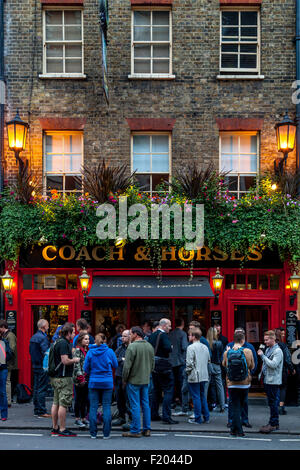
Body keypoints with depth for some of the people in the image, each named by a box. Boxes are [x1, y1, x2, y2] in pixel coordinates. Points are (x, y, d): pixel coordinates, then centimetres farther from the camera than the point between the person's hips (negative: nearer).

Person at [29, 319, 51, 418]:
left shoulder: (33, 337, 12)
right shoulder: (43, 337, -16)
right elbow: (46, 353, -20)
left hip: (35, 366, 9)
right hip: (42, 367, -9)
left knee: (36, 388, 12)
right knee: (42, 389, -6)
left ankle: (36, 410, 17)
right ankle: (42, 412, -5)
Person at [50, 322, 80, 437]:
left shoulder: (58, 342, 15)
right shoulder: (63, 343, -16)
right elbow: (65, 361, -23)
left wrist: (72, 359, 20)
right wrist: (75, 360, -6)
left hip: (56, 377, 10)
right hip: (64, 378, -10)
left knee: (56, 403, 13)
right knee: (63, 404, -7)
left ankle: (55, 428, 19)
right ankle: (62, 429, -4)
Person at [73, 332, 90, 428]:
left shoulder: (88, 350, 14)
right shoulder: (77, 350, -9)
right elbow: (77, 365, -14)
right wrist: (80, 378, -19)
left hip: (87, 378, 7)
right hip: (79, 379, -7)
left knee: (85, 399, 9)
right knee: (79, 399, -1)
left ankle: (83, 418, 15)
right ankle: (77, 419, 6)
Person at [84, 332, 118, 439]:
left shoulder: (90, 352, -3)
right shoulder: (109, 351, -5)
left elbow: (86, 368, 1)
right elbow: (115, 365, 6)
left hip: (94, 382, 1)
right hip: (107, 382, 0)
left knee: (93, 407, 6)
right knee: (106, 406, 4)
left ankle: (93, 433, 6)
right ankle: (106, 433, 2)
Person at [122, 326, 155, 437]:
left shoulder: (132, 347, -15)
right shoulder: (149, 346, 8)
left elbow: (127, 365, -16)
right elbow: (152, 364, 14)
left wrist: (124, 379, -4)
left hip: (134, 380, -7)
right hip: (146, 380, 7)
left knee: (135, 405, -2)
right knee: (145, 404, 12)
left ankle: (135, 431, 1)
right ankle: (147, 429, 16)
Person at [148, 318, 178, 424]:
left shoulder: (152, 335, 11)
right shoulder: (164, 335, -14)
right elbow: (168, 348, -26)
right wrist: (171, 347, -6)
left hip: (154, 365, 9)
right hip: (164, 366, -8)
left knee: (156, 390, 17)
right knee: (168, 391, -5)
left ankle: (154, 415, 22)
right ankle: (166, 417, -10)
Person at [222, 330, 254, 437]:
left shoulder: (227, 353, -6)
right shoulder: (248, 351, -10)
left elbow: (224, 364, 13)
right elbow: (252, 366, 1)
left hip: (232, 384, 0)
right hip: (245, 383, 0)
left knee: (235, 407, 5)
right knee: (240, 406, 15)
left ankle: (238, 431, 2)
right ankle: (234, 428, 21)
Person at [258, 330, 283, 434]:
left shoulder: (278, 351, -13)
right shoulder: (267, 349, 15)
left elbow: (273, 364, -24)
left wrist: (262, 356, -20)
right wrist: (262, 373, 15)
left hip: (273, 381, -9)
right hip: (267, 380, 9)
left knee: (273, 403, -5)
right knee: (271, 403, 13)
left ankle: (273, 424, -1)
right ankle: (274, 422, 20)